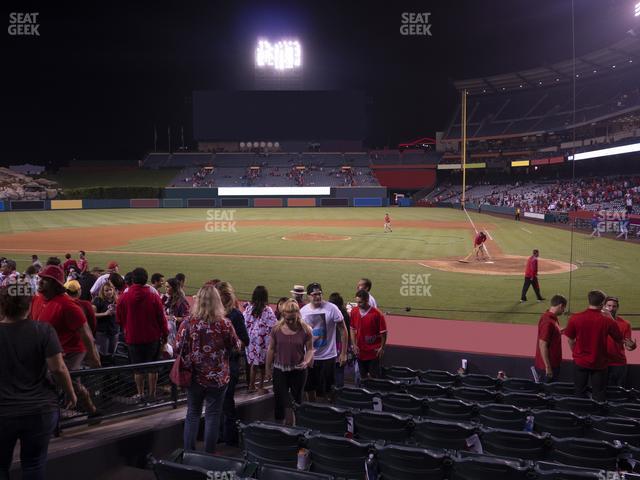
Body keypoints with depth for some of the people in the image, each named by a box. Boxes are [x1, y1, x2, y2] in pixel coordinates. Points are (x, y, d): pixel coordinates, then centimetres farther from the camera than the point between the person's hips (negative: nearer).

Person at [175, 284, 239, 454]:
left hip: (194, 376, 2)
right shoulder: (224, 324, -15)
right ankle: (209, 455, 19)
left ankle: (188, 452, 24)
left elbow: (178, 349, -7)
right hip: (218, 378, -1)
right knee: (212, 415, 11)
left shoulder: (188, 322, -12)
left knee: (193, 414, 17)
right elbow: (236, 346, -2)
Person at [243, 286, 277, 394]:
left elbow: (244, 323, 0)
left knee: (253, 363, 16)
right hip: (263, 341, -3)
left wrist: (246, 338, 12)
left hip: (251, 341, 3)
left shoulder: (248, 308, -4)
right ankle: (260, 387, 17)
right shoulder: (267, 310, -14)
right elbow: (272, 327, -13)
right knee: (262, 364, 10)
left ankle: (251, 386, 22)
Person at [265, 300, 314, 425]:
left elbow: (310, 349, 0)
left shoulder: (306, 330, -8)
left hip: (298, 370, 0)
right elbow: (271, 349, 4)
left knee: (296, 401, 10)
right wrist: (268, 368, 9)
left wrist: (306, 361, -20)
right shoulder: (276, 329, -5)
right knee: (280, 400, 0)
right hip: (279, 370, 1)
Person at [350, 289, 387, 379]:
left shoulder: (377, 313, -17)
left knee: (374, 376, 3)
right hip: (360, 351, 4)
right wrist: (354, 345, 1)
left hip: (373, 352, -4)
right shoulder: (354, 311, -3)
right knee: (363, 376, 16)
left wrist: (382, 348, -7)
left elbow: (383, 332, -9)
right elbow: (353, 329, 7)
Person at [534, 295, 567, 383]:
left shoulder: (552, 318, 6)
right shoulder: (547, 322, -24)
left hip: (553, 364, 10)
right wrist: (547, 367, -23)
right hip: (548, 366, -10)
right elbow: (542, 345, -25)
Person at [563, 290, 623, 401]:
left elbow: (570, 340, -4)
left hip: (580, 361, 1)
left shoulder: (575, 318, -15)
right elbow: (620, 339, -3)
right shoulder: (607, 321, -18)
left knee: (579, 393, 19)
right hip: (599, 363, -1)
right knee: (599, 396, 15)